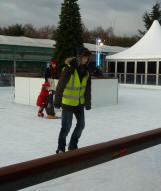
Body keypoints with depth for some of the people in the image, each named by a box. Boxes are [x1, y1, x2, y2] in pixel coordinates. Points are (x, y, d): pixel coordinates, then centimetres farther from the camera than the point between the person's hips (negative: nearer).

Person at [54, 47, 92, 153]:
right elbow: (60, 85, -16)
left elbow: (88, 88, 10)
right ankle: (61, 148, 16)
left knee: (81, 124, 12)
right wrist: (57, 101, -15)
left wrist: (88, 102, 11)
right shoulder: (69, 69, -18)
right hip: (68, 103, -7)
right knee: (66, 126, -4)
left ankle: (73, 146, 30)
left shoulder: (86, 71, 2)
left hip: (79, 103, 7)